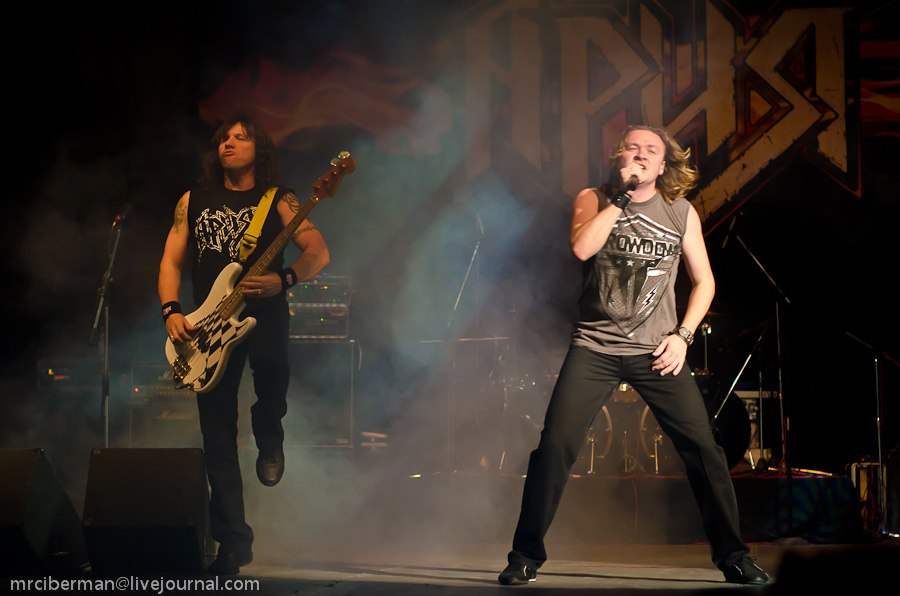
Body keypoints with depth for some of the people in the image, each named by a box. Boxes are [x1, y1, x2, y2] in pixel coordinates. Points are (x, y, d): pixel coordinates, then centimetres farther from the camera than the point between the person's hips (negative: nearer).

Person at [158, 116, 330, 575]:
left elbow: (318, 252, -3)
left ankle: (269, 439, 1)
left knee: (271, 366, -35)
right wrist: (171, 313, -3)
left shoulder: (277, 200, 6)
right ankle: (232, 542, 6)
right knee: (217, 439, -2)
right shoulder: (194, 201, 15)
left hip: (262, 314, -3)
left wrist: (284, 280, -21)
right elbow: (171, 261, 12)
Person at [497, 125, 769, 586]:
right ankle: (525, 556, 1)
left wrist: (683, 334, -1)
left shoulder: (681, 212, 8)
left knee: (703, 448, -7)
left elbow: (704, 280, 12)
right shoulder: (593, 200, 6)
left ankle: (732, 555, 7)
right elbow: (582, 248, -14)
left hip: (655, 351, 1)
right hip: (594, 347, -1)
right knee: (554, 446, -11)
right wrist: (620, 195, -11)